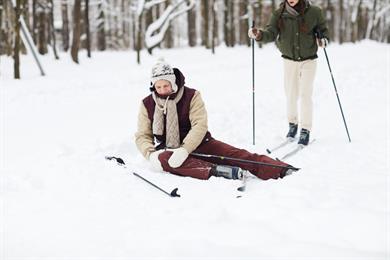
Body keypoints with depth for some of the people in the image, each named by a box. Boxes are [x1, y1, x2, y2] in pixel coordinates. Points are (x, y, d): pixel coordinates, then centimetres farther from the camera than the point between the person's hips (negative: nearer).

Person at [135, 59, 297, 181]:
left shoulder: (191, 96, -5)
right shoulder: (147, 104, 1)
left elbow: (200, 125, -15)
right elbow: (142, 136, 2)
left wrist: (184, 149, -31)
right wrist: (151, 154, -20)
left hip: (196, 145, 0)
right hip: (167, 150, 0)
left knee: (233, 153, -21)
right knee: (163, 159, -36)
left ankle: (281, 170, -34)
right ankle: (216, 171, -53)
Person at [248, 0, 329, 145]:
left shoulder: (313, 12, -14)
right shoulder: (279, 14, -11)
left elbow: (323, 30, 0)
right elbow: (271, 34, -19)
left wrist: (324, 40, -21)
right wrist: (259, 35, -39)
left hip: (308, 60, -2)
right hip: (289, 60, 2)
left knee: (305, 95, -5)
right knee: (291, 95, 10)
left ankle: (305, 130, 4)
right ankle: (292, 124, 31)